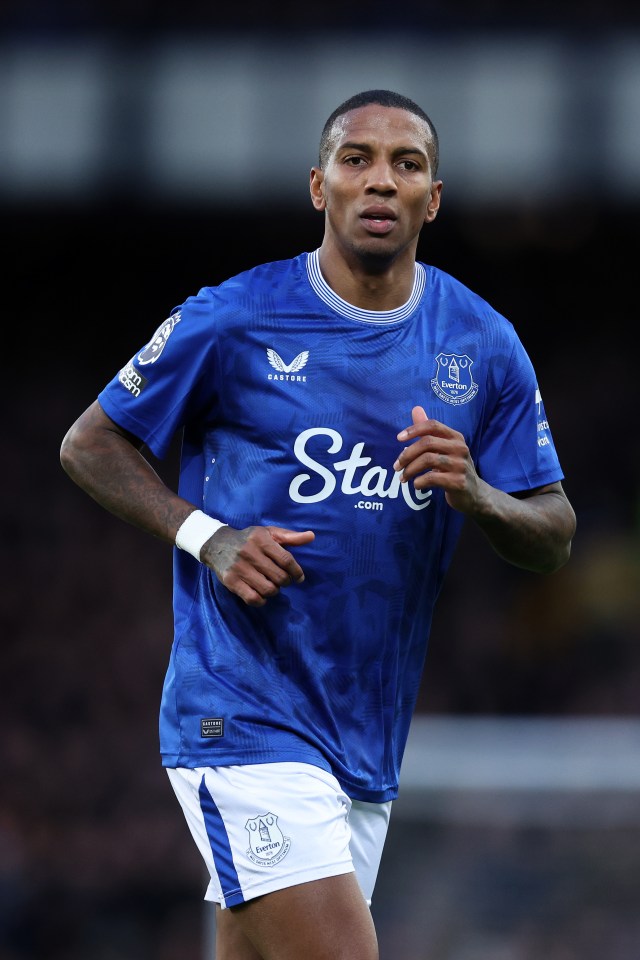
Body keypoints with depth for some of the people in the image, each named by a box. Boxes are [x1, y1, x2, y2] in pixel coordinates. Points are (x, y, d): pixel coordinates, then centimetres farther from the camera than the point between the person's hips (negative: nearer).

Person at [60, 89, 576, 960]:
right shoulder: (234, 320, -5)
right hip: (244, 716, -5)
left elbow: (553, 541, 9)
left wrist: (475, 494, -13)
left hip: (370, 739, 5)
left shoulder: (484, 346, 6)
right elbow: (89, 445, 4)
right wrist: (208, 537, -11)